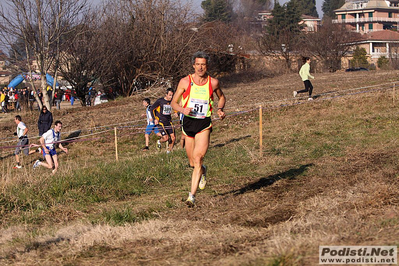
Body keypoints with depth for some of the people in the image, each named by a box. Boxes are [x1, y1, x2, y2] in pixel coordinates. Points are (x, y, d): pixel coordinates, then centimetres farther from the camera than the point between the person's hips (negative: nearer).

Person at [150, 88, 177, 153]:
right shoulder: (160, 101, -9)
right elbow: (152, 109, -5)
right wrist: (154, 118, -12)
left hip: (169, 122, 5)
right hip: (161, 122, -5)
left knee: (173, 138, -6)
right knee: (166, 138, -16)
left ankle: (169, 150, 16)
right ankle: (159, 142, 18)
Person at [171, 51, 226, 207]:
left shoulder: (213, 83, 0)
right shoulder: (185, 82, -2)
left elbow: (221, 97, 21)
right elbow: (174, 102, 5)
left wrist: (220, 109, 0)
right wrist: (183, 110, -16)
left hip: (204, 124, -2)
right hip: (188, 123, 2)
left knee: (198, 158, -18)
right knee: (193, 163, 11)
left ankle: (192, 195, -18)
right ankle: (202, 172, 48)